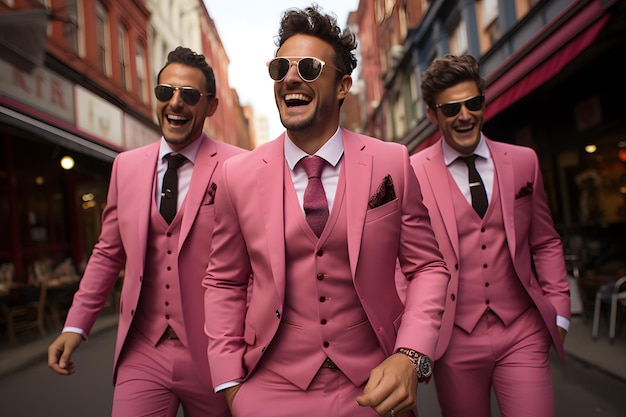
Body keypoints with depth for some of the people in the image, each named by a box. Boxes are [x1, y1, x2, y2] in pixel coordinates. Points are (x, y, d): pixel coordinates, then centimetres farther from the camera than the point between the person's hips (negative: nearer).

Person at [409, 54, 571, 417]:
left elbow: (546, 243, 12)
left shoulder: (524, 161, 4)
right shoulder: (412, 172, -7)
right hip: (454, 339, -2)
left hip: (523, 335, 2)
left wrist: (558, 311, 6)